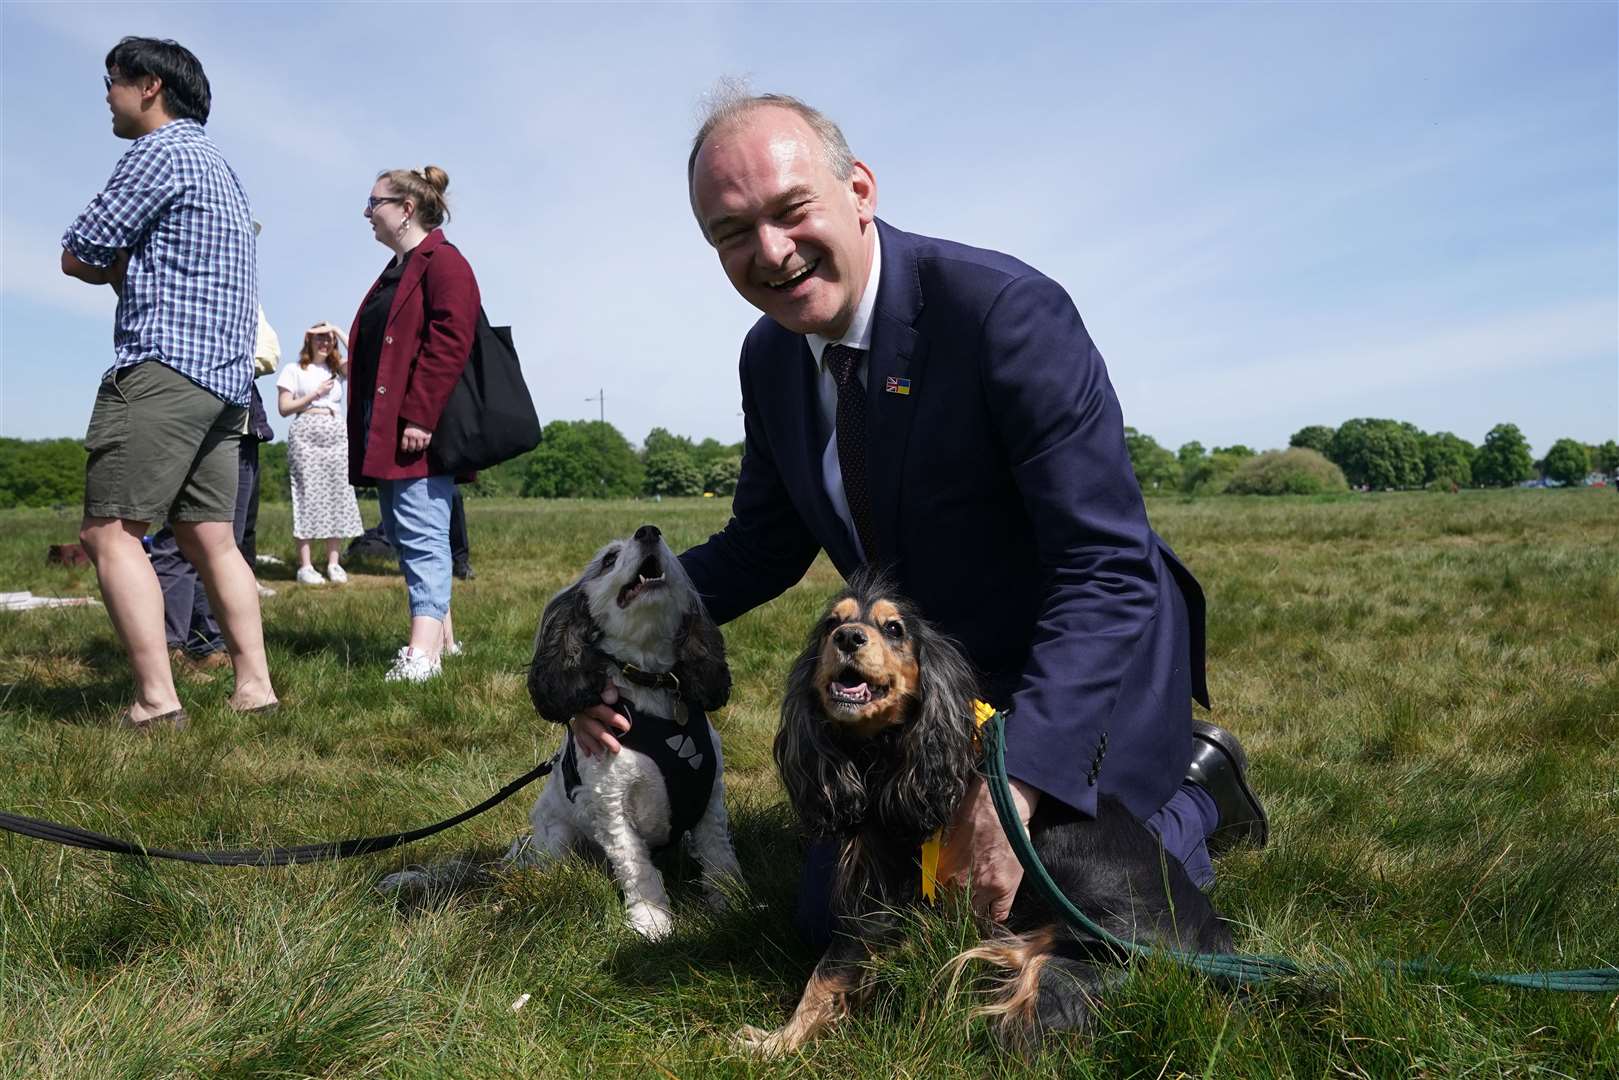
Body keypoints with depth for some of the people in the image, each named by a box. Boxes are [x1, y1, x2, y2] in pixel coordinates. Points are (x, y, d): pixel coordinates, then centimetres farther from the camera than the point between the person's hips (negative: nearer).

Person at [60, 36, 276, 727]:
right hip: (224, 377, 9)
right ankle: (254, 686, 3)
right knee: (211, 539, 7)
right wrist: (128, 265, 7)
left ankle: (156, 701, -16)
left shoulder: (160, 151, -4)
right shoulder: (218, 165, 26)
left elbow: (79, 258, -4)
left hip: (164, 367, -9)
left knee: (109, 532, -10)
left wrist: (117, 267, 14)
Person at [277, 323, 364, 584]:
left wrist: (337, 330, 2)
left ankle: (333, 563, 1)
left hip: (337, 435, 4)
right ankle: (305, 565, -9)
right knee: (307, 495, -8)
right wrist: (315, 394, -3)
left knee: (337, 495, -1)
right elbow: (284, 408, 2)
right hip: (305, 435, -4)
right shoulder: (294, 370, 9)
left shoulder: (337, 370, 19)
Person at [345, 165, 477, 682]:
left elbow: (449, 344, -18)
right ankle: (441, 636, 20)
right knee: (403, 535, 12)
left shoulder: (443, 262, -7)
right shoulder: (394, 272, 23)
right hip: (384, 429, 10)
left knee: (421, 536, -13)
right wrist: (367, 427, 18)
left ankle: (421, 654, -14)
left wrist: (418, 417, -24)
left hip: (419, 428, -10)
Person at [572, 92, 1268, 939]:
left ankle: (1193, 790, 21)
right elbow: (763, 544, 6)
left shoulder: (1006, 310, -27)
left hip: (1091, 670, -6)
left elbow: (1110, 570, -30)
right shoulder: (769, 357, -4)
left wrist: (1016, 780, -37)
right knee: (833, 920, 10)